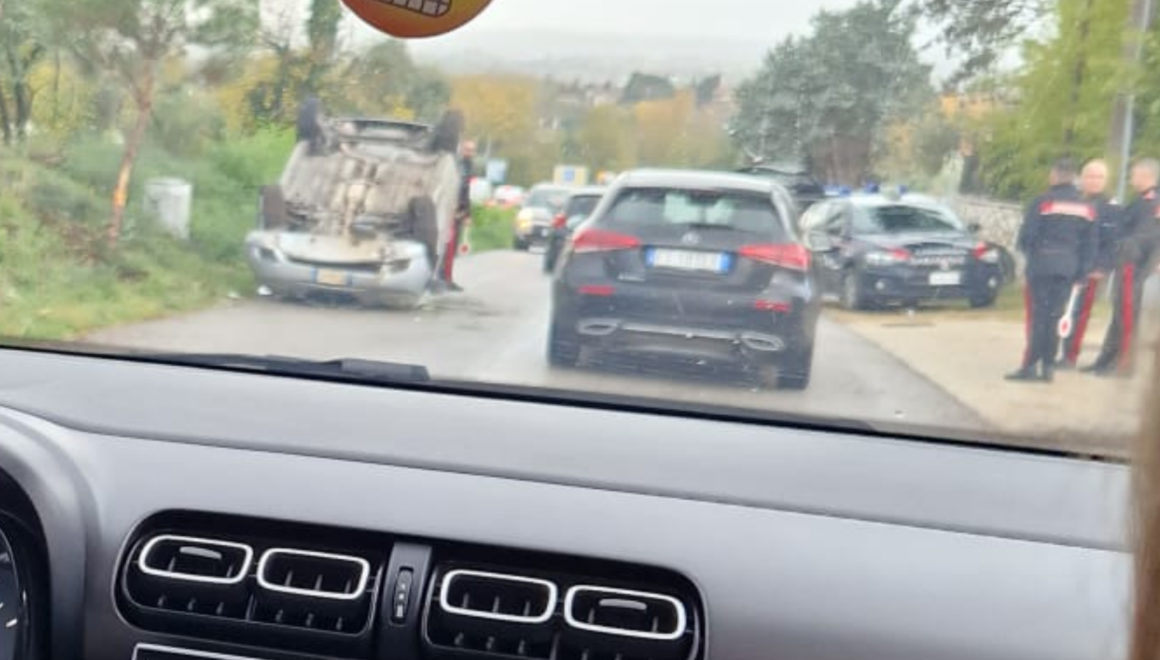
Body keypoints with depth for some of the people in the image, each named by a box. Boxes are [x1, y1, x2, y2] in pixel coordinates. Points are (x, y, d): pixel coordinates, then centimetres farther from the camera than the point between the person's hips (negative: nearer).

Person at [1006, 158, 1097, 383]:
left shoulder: (1043, 202, -9)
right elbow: (1089, 244, 9)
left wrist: (1027, 251, 11)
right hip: (1068, 268, 4)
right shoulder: (1086, 208, 8)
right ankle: (1048, 366, 11)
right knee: (1054, 316, 10)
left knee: (1039, 316, -1)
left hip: (1042, 265, -4)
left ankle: (1031, 366, -4)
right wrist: (1081, 270, 15)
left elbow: (1026, 235, -9)